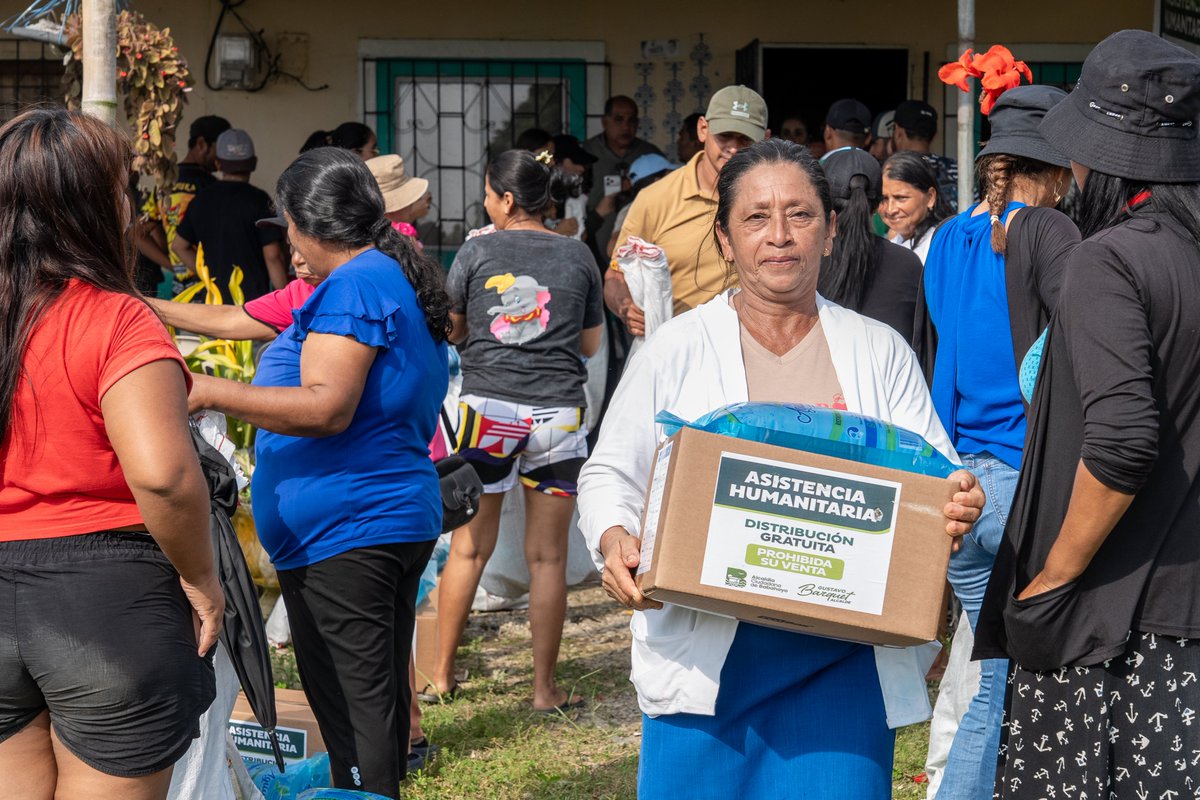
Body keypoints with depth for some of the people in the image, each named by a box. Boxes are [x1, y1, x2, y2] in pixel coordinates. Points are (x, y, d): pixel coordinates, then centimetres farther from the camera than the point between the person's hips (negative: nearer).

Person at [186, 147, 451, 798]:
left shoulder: (355, 285, -14)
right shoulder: (404, 279, 18)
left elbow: (328, 407, -24)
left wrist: (211, 393, -28)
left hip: (342, 533, -11)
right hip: (404, 519, 11)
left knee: (353, 717, -9)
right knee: (380, 704, 15)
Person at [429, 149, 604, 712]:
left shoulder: (477, 253, -1)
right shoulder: (578, 257, 5)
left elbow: (451, 332, 9)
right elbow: (590, 344, 13)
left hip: (488, 406, -1)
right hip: (558, 413, 1)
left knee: (469, 549, 8)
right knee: (547, 557, 5)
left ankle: (441, 676, 16)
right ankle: (544, 688, 8)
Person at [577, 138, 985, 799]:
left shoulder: (880, 353, 12)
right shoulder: (678, 349, 7)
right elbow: (610, 475, 9)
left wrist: (957, 506, -13)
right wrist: (613, 541, -13)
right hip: (707, 653, -1)